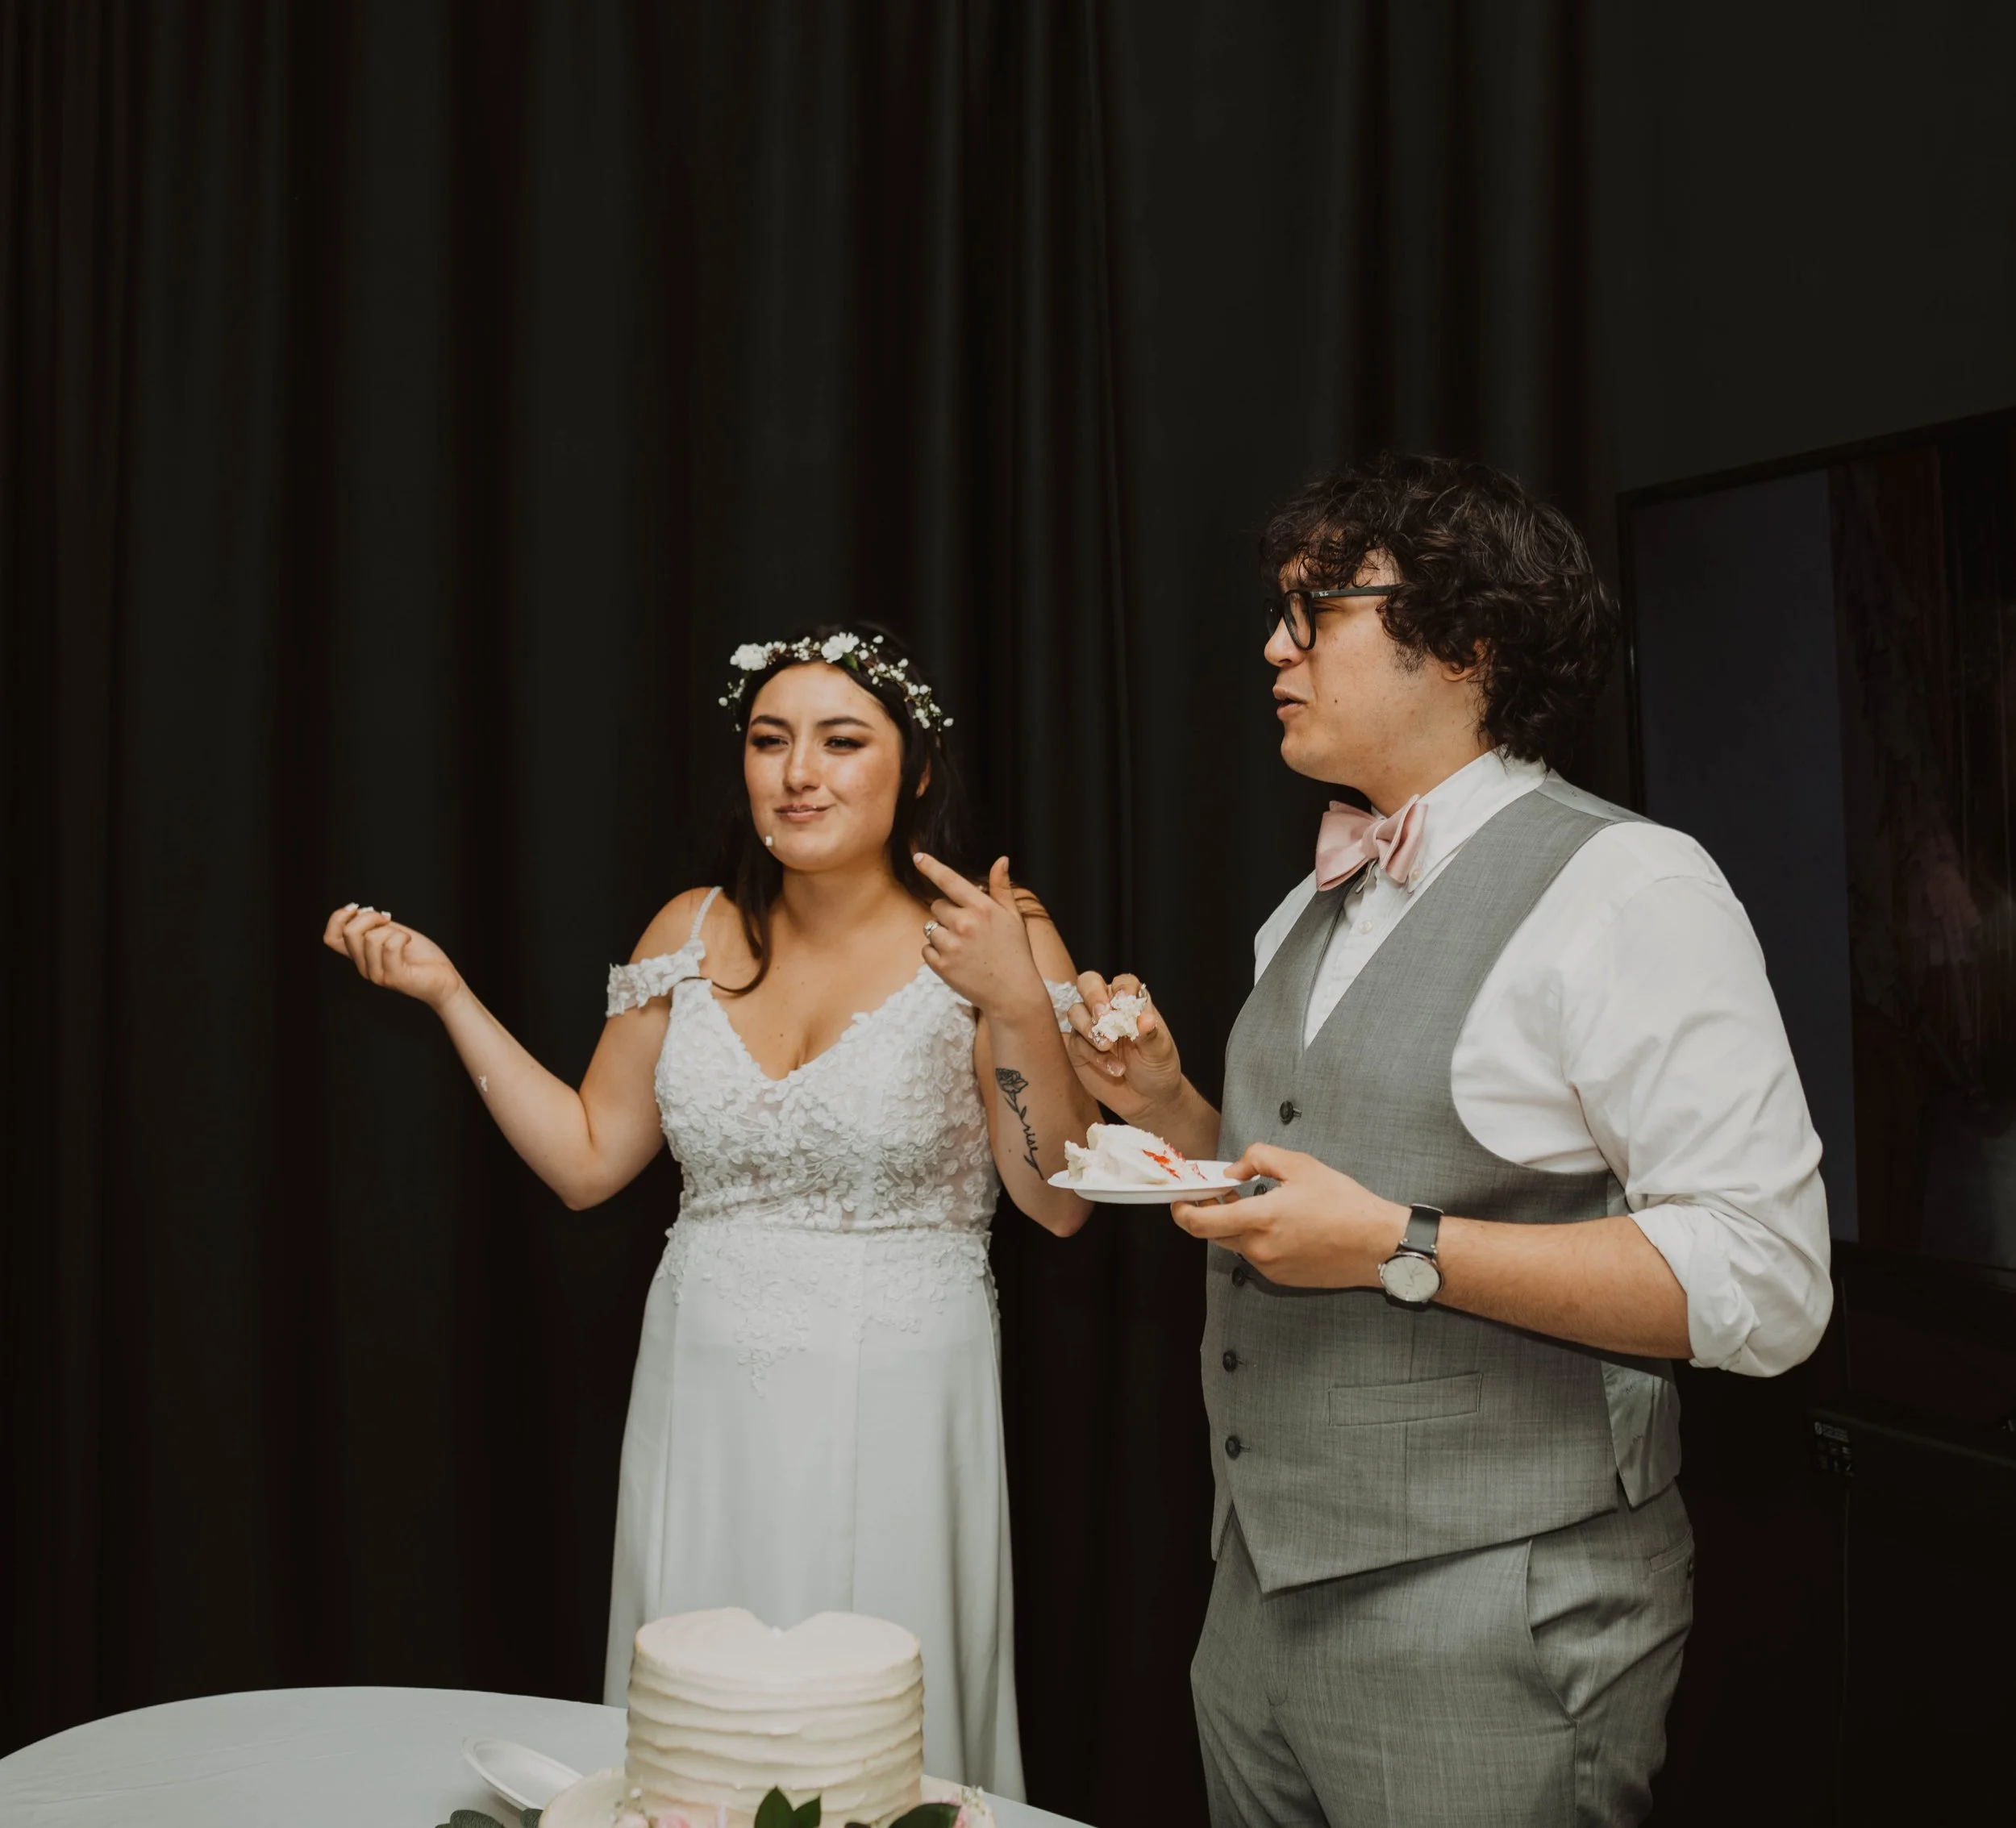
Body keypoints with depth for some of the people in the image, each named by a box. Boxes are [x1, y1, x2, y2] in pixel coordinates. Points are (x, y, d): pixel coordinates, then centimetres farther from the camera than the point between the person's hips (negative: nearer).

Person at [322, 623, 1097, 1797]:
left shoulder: (993, 939, -8)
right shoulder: (695, 933, 4)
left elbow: (1060, 1203, -10)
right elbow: (587, 1158, 8)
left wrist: (1020, 1005, -22)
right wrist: (448, 994, 4)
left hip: (894, 1409, -3)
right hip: (706, 1398, 4)